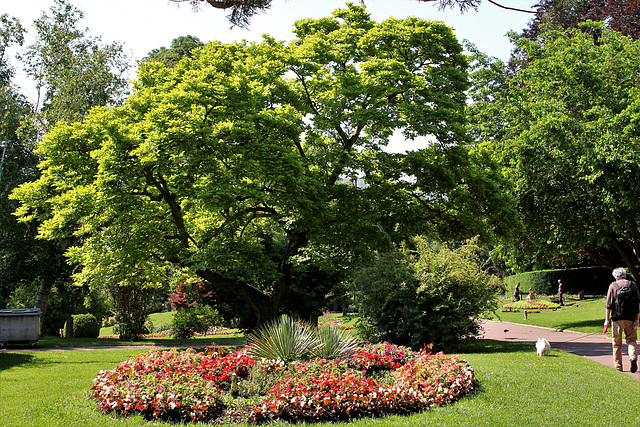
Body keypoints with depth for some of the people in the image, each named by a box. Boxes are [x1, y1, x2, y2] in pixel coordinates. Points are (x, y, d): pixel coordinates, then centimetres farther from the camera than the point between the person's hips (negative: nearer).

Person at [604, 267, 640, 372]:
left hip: (617, 318, -1)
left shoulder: (613, 286, 2)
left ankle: (618, 365, 12)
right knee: (631, 340, 9)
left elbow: (608, 305, -2)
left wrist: (607, 320, 3)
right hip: (631, 318, 1)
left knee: (617, 342, 9)